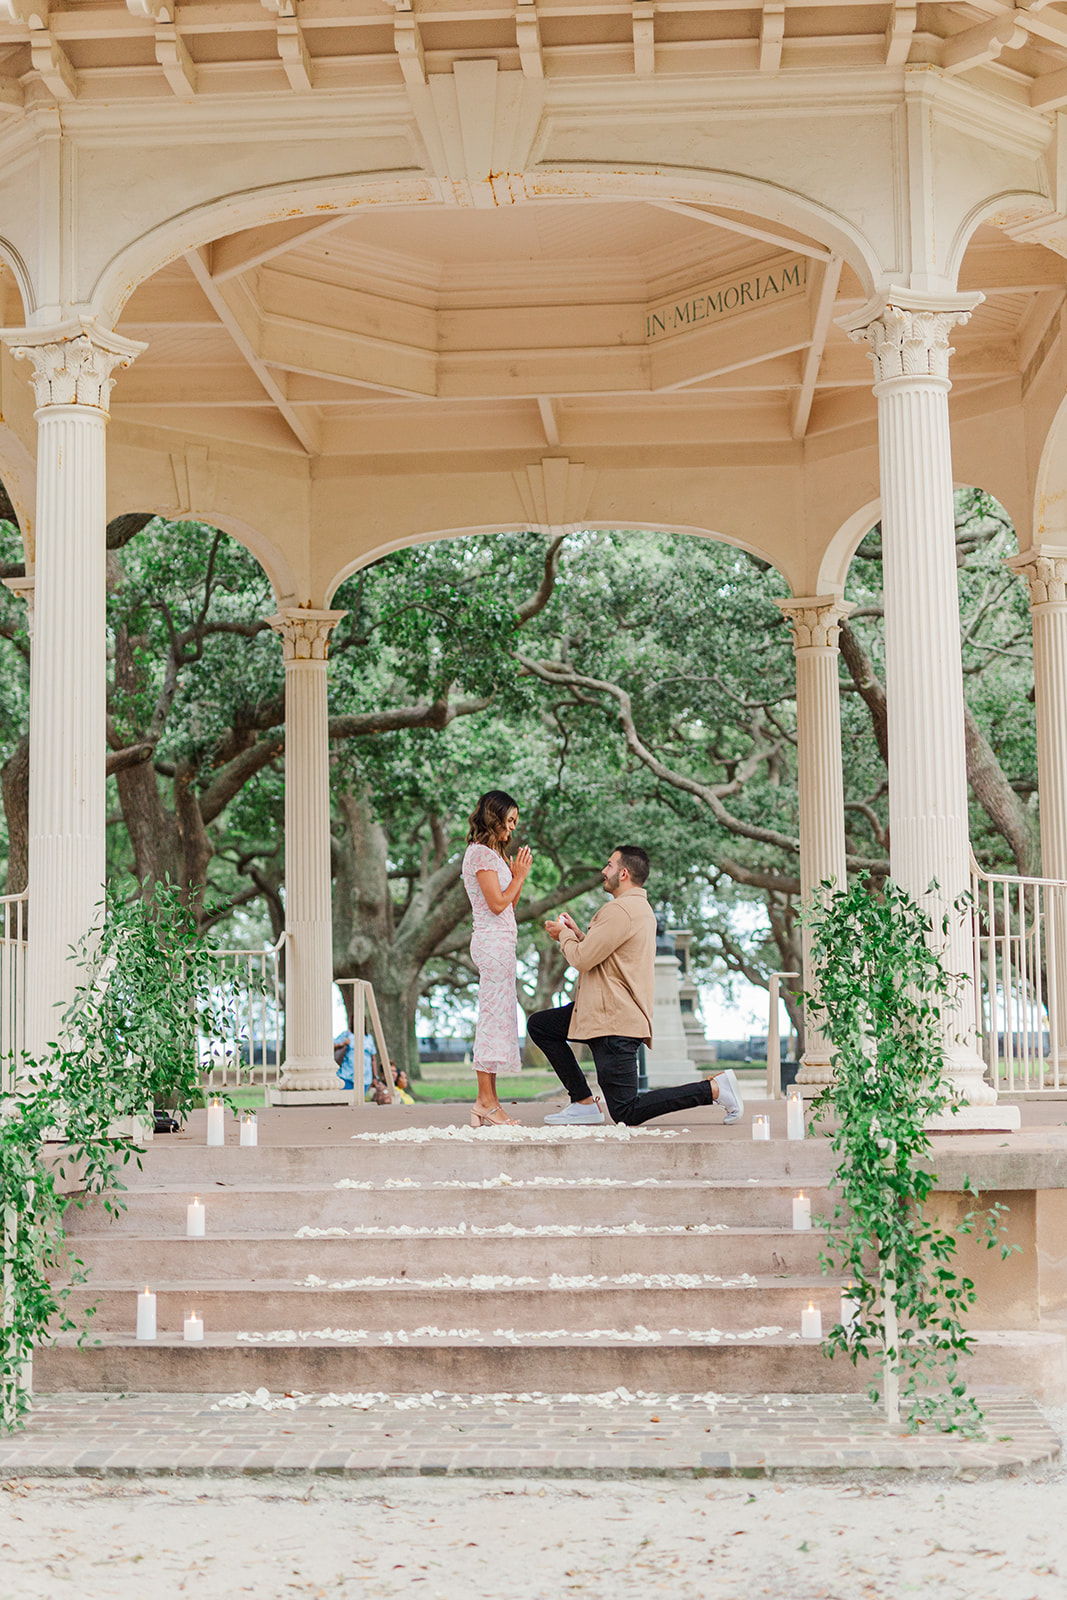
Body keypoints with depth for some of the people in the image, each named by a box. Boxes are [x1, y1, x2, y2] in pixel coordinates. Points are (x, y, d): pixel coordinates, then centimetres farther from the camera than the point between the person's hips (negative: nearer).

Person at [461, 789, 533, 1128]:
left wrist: (518, 876, 9)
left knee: (496, 1017, 7)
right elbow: (497, 904, -16)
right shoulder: (480, 853, -9)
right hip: (493, 943, -10)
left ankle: (487, 1102, 7)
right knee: (495, 1016, -10)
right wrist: (520, 876, -6)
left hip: (499, 943, 10)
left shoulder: (491, 853, 21)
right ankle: (486, 1101, -8)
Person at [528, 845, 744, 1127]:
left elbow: (583, 959, -18)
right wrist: (576, 933, 15)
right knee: (539, 1025, 15)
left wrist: (564, 936, 1)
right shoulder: (641, 908, 17)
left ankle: (714, 1089, -7)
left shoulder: (620, 910, -17)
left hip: (615, 1020, -11)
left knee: (626, 1113, -8)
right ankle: (584, 1103, 10)